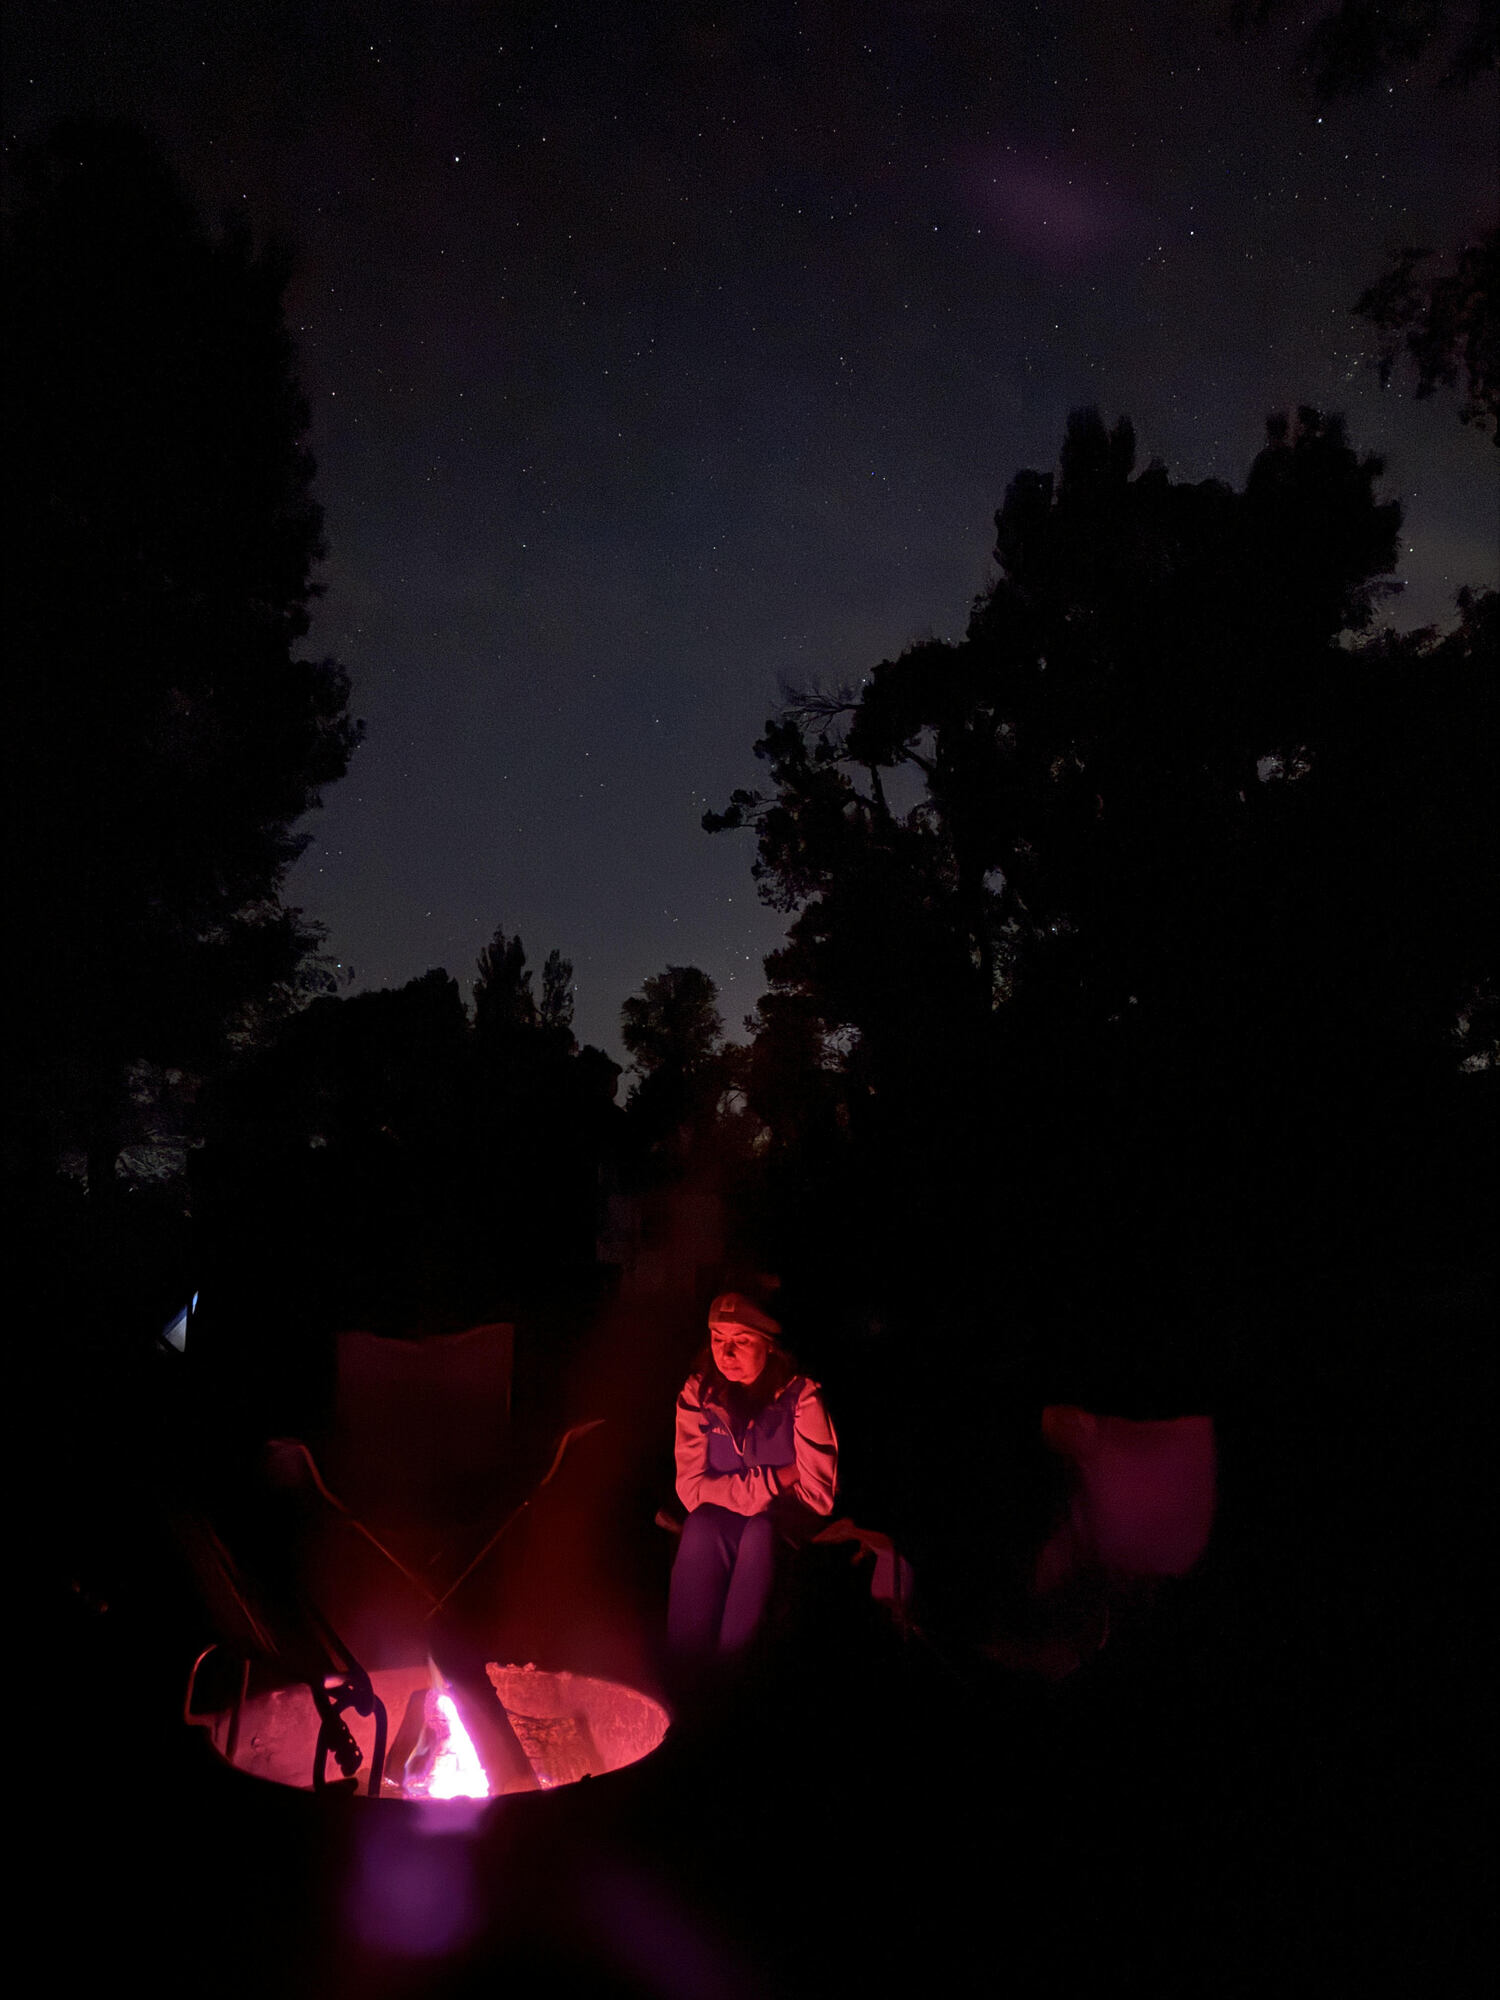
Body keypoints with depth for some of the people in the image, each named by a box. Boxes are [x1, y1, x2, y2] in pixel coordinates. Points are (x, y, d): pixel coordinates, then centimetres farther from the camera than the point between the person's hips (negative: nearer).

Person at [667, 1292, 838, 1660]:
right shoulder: (698, 1392, -4)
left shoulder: (800, 1395, -13)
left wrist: (732, 1493, -14)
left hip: (789, 1532, -2)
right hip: (712, 1534, 2)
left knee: (760, 1530, -34)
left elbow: (819, 1496, -14)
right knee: (702, 1523, -30)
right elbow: (691, 1489, -8)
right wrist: (773, 1481, -16)